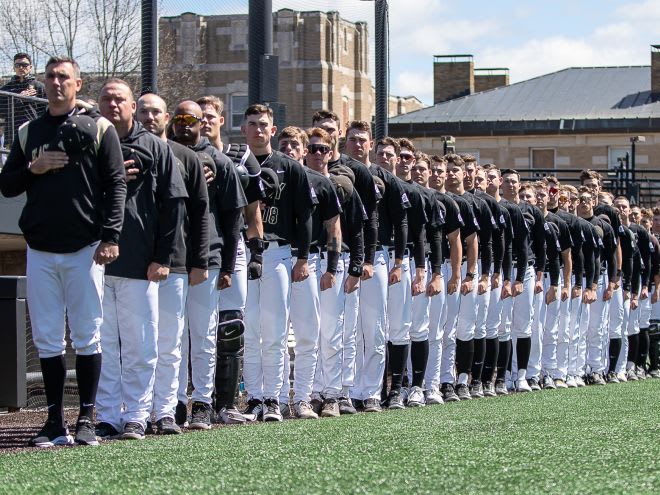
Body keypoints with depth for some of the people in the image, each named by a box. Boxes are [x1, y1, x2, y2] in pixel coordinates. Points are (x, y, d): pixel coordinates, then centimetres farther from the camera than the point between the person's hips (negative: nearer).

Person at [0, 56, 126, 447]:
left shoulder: (98, 128, 5)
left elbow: (116, 185, -1)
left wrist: (111, 237, -10)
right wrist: (33, 169, -5)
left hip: (85, 249, -3)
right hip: (40, 250, 3)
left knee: (87, 336, -2)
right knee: (47, 338, 2)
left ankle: (86, 420, 3)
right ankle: (55, 422, 6)